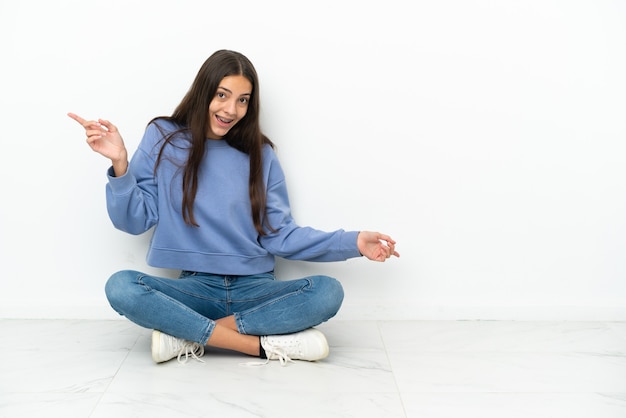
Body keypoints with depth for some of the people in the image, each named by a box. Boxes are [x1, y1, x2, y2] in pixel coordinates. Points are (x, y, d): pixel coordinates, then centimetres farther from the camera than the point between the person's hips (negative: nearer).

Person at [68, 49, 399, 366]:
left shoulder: (259, 154, 5)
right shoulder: (163, 138, 3)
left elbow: (280, 236, 3)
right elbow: (135, 220, -1)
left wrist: (353, 242, -6)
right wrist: (120, 164, -17)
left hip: (255, 289, 1)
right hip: (195, 288, -1)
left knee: (327, 292, -25)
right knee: (120, 287, -28)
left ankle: (189, 336, -21)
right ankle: (264, 344, -26)